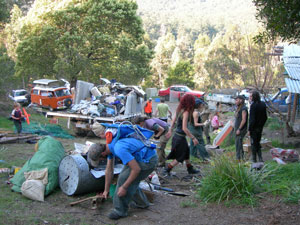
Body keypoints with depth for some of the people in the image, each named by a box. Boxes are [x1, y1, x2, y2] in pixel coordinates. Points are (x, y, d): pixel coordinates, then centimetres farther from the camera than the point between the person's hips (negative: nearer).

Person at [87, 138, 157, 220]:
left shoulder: (119, 150, -31)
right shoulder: (109, 146, 0)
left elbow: (136, 169, -28)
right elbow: (109, 171, 11)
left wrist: (124, 187, -21)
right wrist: (106, 190, 17)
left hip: (148, 160, -9)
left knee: (124, 179, -10)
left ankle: (120, 210, 4)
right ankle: (141, 202, 33)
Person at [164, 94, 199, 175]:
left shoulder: (179, 109, 2)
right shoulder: (186, 112, -23)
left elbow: (173, 121, 14)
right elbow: (184, 128, -26)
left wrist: (170, 131, 26)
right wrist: (193, 138, -20)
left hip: (176, 135, 9)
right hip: (180, 137, -9)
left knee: (186, 152, 24)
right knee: (180, 157, 8)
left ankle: (190, 169, 38)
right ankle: (167, 169, 13)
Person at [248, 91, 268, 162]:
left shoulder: (253, 105, -20)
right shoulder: (263, 104, 4)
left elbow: (252, 119, -21)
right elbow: (265, 117, 10)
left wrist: (249, 129, -14)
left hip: (254, 128, -7)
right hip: (260, 127, 7)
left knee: (253, 144, 3)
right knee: (258, 143, 18)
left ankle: (254, 160, 10)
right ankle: (260, 159, 15)